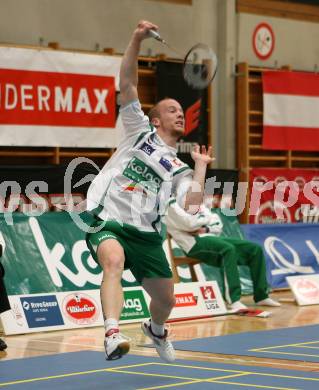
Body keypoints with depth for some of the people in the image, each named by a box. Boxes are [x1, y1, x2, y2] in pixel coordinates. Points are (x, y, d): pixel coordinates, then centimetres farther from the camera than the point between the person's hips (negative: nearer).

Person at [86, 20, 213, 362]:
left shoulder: (179, 168, 15)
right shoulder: (140, 131, 11)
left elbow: (192, 205, -4)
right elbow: (127, 84, 2)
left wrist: (200, 166, 0)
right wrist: (137, 38, -8)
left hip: (145, 234, 4)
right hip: (107, 222, -4)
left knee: (166, 299, 12)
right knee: (113, 262, -36)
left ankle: (156, 330, 48)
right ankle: (112, 334, -51)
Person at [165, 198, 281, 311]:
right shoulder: (173, 203, -2)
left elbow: (218, 225, 17)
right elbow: (190, 223, -18)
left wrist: (206, 229, -5)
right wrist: (207, 218, 0)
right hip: (195, 243, -8)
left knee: (255, 249, -3)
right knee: (228, 249, -35)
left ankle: (261, 296, 1)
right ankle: (234, 300, -40)